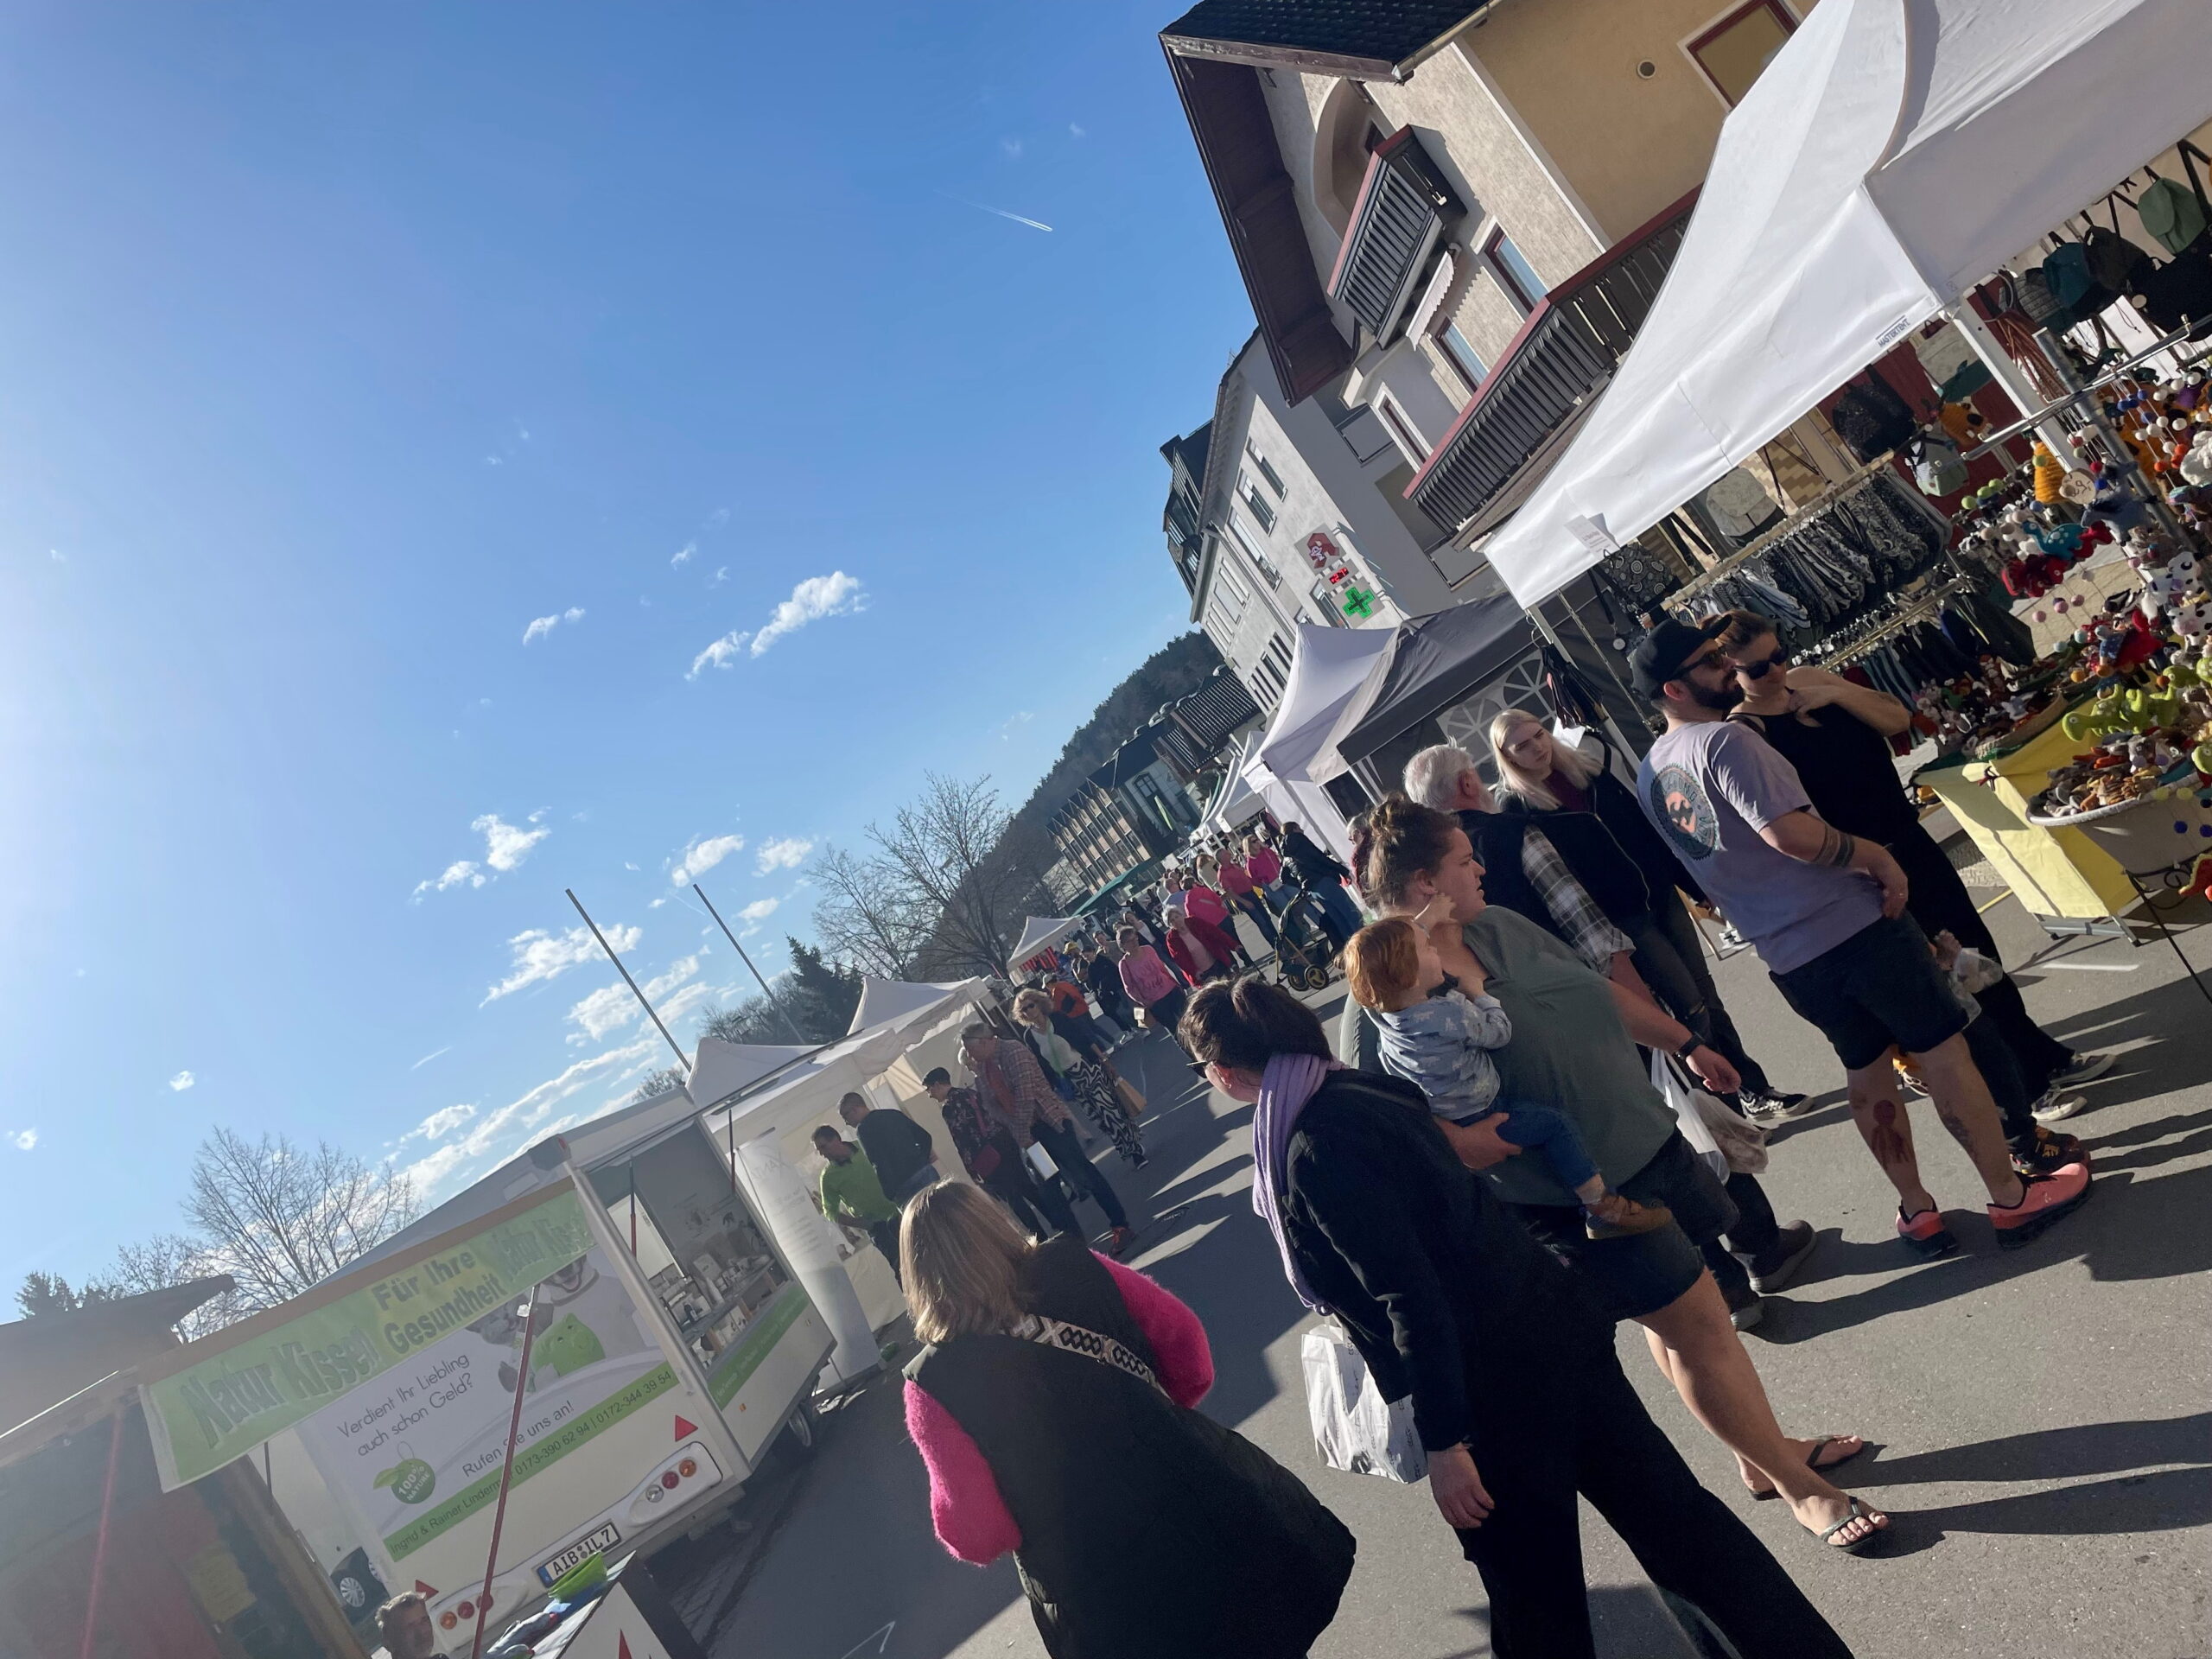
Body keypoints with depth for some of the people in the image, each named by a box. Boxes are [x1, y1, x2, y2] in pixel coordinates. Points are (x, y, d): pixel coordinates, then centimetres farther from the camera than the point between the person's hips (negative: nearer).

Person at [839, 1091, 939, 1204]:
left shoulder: (863, 1128, -6)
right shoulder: (893, 1113, 15)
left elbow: (881, 1166, -14)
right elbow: (925, 1137, 15)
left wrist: (890, 1196, -7)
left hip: (907, 1186, -7)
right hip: (927, 1171, 7)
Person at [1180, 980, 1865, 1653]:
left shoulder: (1314, 1152, -24)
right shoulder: (1359, 1087, 1)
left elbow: (1412, 1301, -24)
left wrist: (1443, 1443, -18)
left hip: (1494, 1393, -7)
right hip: (1551, 1323, 8)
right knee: (1667, 1508, 18)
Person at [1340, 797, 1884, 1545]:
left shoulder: (1498, 926, 1)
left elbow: (1602, 989, 14)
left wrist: (1687, 1043, 20)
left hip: (1649, 1140, 7)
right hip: (1580, 1200, -7)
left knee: (1684, 1313, 22)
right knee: (1698, 1327, 6)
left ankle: (1766, 1450, 43)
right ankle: (1799, 1488, 29)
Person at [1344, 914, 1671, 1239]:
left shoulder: (1381, 1008, -14)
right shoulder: (1450, 1016, -33)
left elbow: (1389, 945, 4)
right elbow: (1500, 1032, -14)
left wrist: (1425, 921, 0)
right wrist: (1479, 994, -1)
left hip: (1434, 1122, 8)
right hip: (1473, 1124, -8)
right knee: (1555, 1125, 2)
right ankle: (1605, 1210, 11)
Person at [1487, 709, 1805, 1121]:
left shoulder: (1587, 769, 7)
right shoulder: (1517, 808, -11)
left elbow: (1644, 827, 10)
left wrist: (1694, 882, 9)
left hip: (1659, 895, 6)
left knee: (1706, 996, 10)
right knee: (1691, 1007, -2)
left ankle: (1754, 1089, 24)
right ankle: (1746, 1096, 13)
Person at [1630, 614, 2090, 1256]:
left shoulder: (1648, 775, 7)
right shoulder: (1725, 739, -19)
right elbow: (1789, 833, -27)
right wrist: (1878, 858, -15)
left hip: (1785, 957, 8)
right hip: (1848, 926, -7)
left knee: (1867, 1068, 21)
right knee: (1941, 1051, 7)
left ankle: (1916, 1209, 28)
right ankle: (2011, 1198, 19)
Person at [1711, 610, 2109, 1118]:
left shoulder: (1808, 678, 3)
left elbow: (1897, 719, 2)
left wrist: (1834, 693, -14)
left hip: (1908, 840, 8)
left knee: (1978, 952, 19)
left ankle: (2048, 1059, 38)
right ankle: (2023, 1090, 23)